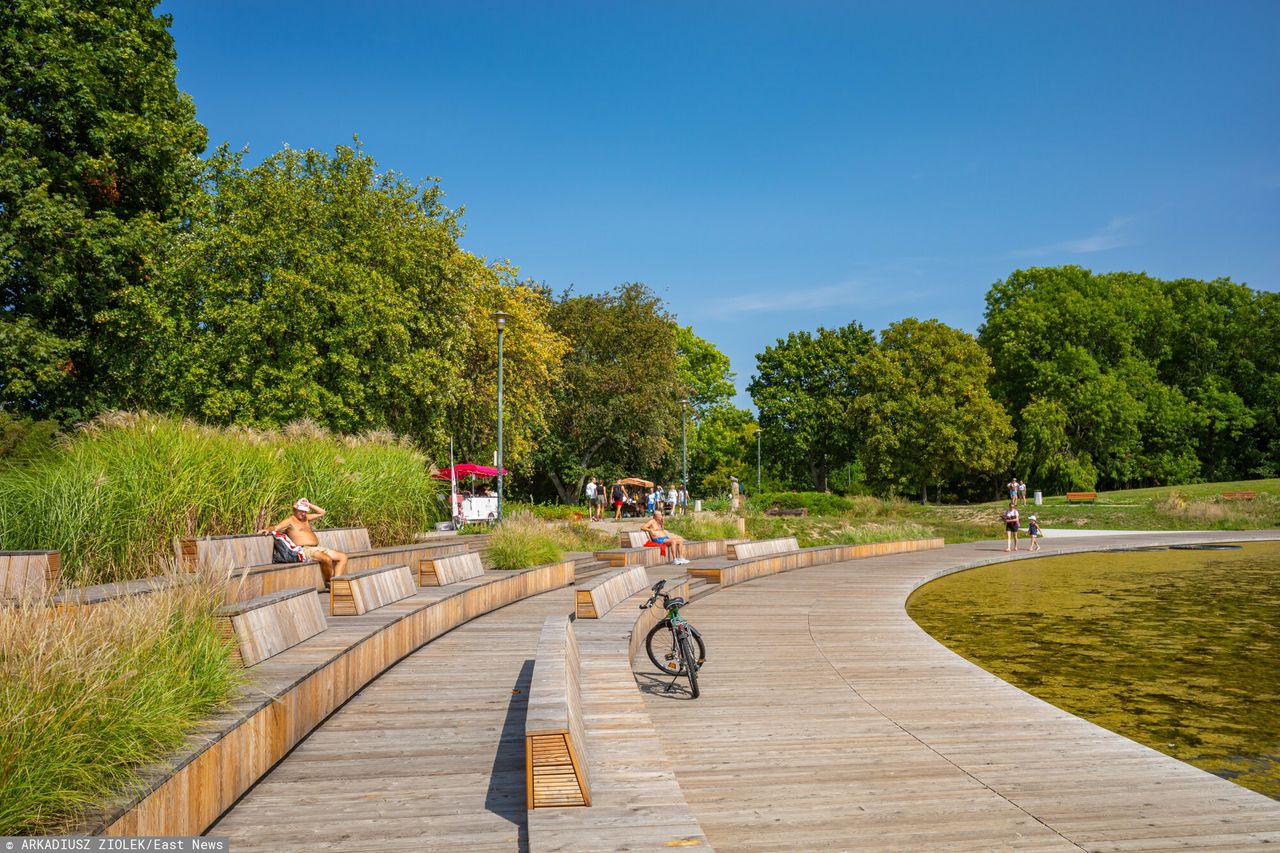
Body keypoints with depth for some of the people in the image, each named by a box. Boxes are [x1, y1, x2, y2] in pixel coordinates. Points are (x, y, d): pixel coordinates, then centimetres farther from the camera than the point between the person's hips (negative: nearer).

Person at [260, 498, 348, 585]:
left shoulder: (305, 518, 23)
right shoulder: (290, 520, 2)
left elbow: (322, 512, 25)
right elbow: (276, 527, -12)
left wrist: (309, 505, 15)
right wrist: (268, 530, -34)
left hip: (319, 548, 9)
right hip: (306, 549, -9)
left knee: (343, 557, -1)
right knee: (327, 559, -35)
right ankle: (328, 581, -12)